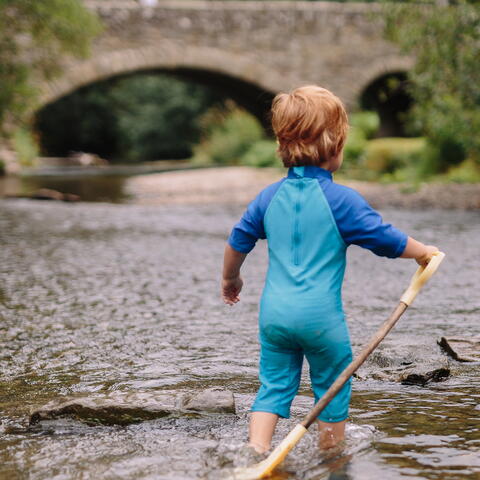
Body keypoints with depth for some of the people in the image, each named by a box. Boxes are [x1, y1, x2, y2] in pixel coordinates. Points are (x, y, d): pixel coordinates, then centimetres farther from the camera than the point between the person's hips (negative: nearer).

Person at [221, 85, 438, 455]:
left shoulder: (270, 197, 6)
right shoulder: (342, 200, -9)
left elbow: (238, 242, 15)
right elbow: (387, 240, -5)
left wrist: (230, 279, 33)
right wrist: (423, 252, 14)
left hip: (274, 312, 4)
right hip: (321, 314, -4)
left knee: (274, 386, 11)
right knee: (333, 389, 13)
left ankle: (256, 452, 1)